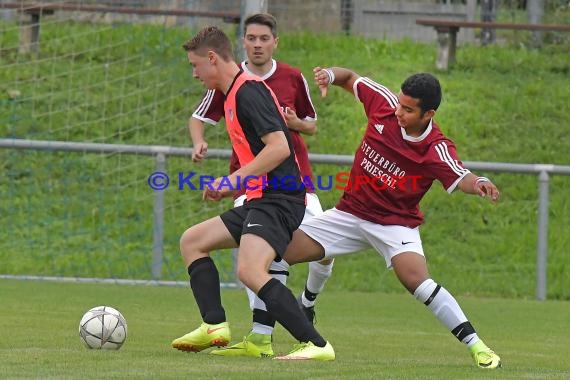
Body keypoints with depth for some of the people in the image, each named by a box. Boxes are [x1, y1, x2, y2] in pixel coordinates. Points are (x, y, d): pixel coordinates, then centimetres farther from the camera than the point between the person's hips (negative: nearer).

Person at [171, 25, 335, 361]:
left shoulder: (248, 91, -13)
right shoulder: (235, 93, 19)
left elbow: (279, 147, -22)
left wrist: (233, 180, -20)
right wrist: (231, 186, 21)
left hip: (278, 199, -11)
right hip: (261, 199, 11)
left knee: (250, 270, -29)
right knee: (192, 241, 17)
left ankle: (317, 345, -28)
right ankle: (215, 326, 8)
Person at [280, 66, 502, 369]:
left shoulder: (437, 150, -21)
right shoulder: (384, 103, -10)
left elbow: (461, 179, -34)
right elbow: (352, 79, 7)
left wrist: (478, 184, -57)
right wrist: (330, 75, -14)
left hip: (396, 223, -5)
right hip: (349, 215, 5)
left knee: (416, 279, -30)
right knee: (278, 251, -3)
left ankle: (477, 346, -22)